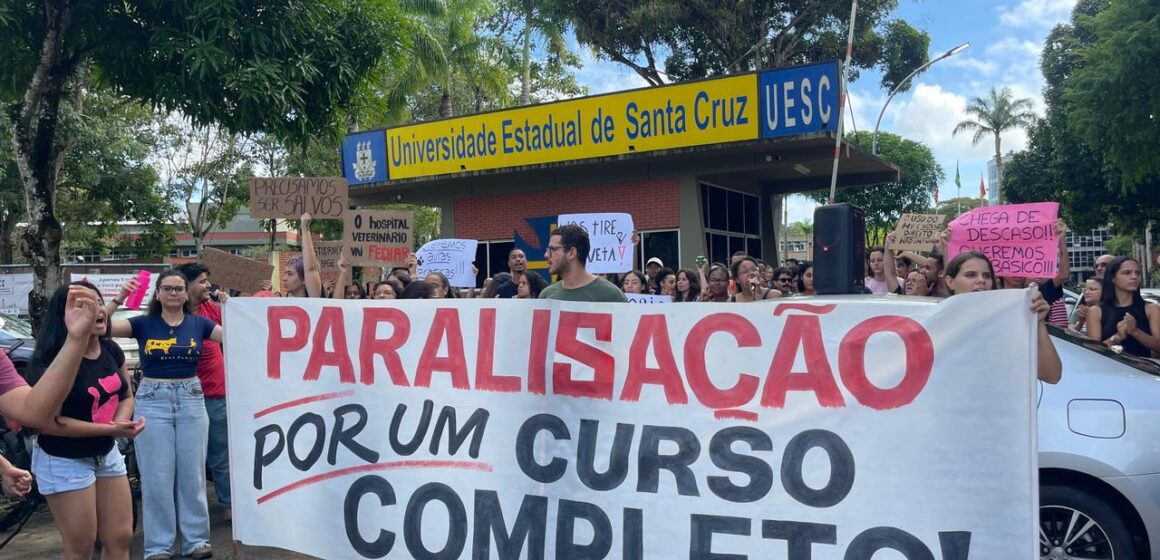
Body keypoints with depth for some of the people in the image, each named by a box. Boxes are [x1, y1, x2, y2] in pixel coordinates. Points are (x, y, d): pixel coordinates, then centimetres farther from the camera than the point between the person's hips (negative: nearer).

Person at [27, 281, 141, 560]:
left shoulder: (111, 350, 0)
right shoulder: (53, 361, -21)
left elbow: (126, 396, 11)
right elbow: (47, 421, -23)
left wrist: (121, 421, -12)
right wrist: (110, 429, -25)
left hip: (106, 454, 7)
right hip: (64, 461, -7)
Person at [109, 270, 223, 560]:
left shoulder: (198, 323, 3)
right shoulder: (143, 324, -1)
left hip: (191, 400, 2)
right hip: (153, 401, -1)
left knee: (193, 473, 7)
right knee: (157, 476, 3)